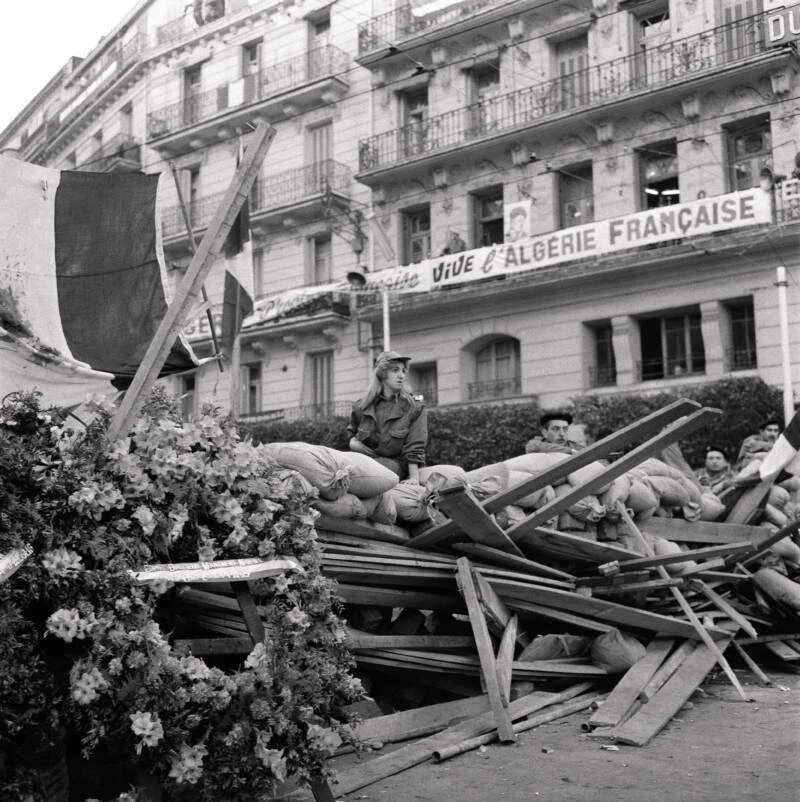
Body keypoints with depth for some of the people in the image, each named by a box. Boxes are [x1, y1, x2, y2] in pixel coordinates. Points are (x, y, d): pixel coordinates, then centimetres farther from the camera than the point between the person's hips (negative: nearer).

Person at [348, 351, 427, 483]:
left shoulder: (415, 408, 2)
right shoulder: (362, 406, 12)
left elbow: (414, 449, -3)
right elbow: (352, 430, 31)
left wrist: (414, 478, -15)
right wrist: (352, 441, 7)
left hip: (396, 462, -3)